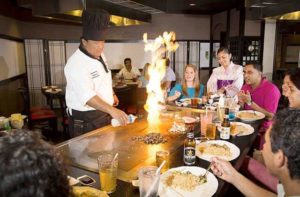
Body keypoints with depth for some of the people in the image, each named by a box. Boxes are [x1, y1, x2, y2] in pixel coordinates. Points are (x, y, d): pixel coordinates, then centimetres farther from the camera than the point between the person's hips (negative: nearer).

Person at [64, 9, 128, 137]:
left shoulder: (99, 55, 3)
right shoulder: (76, 64, -25)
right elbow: (87, 96, -36)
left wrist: (112, 94, 22)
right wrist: (111, 110, -45)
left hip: (104, 114, 8)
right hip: (85, 119, -8)